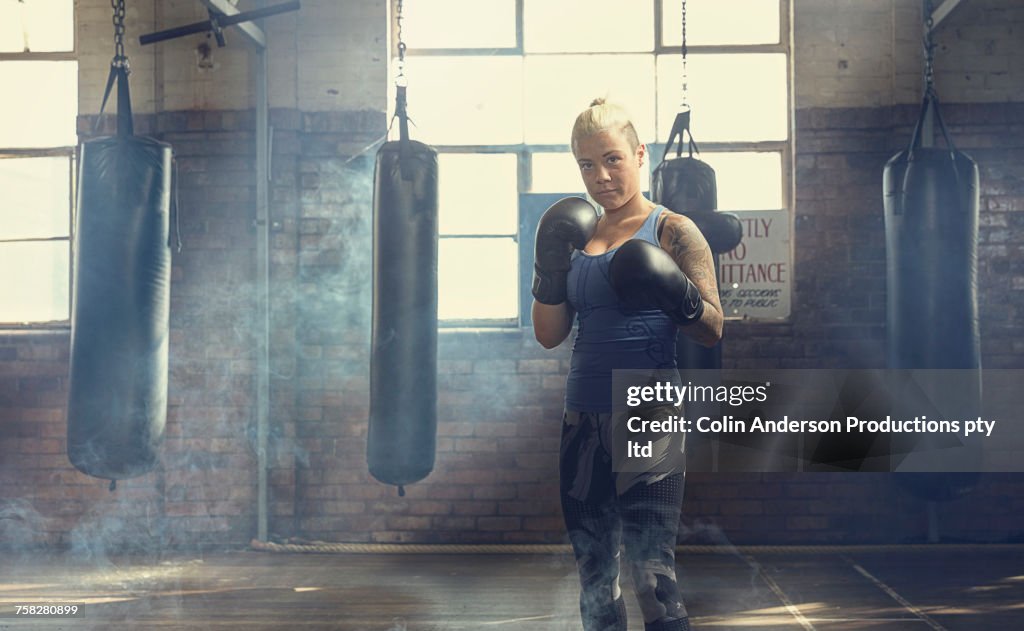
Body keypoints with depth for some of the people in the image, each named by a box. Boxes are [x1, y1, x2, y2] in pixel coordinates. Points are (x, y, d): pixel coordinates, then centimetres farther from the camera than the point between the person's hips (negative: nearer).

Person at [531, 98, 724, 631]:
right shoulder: (576, 237, 11)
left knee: (652, 575, -10)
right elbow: (549, 335, 8)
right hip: (584, 421, 6)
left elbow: (713, 330, -6)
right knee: (593, 573, 13)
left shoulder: (672, 231, -2)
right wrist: (550, 269, -5)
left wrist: (679, 298, -25)